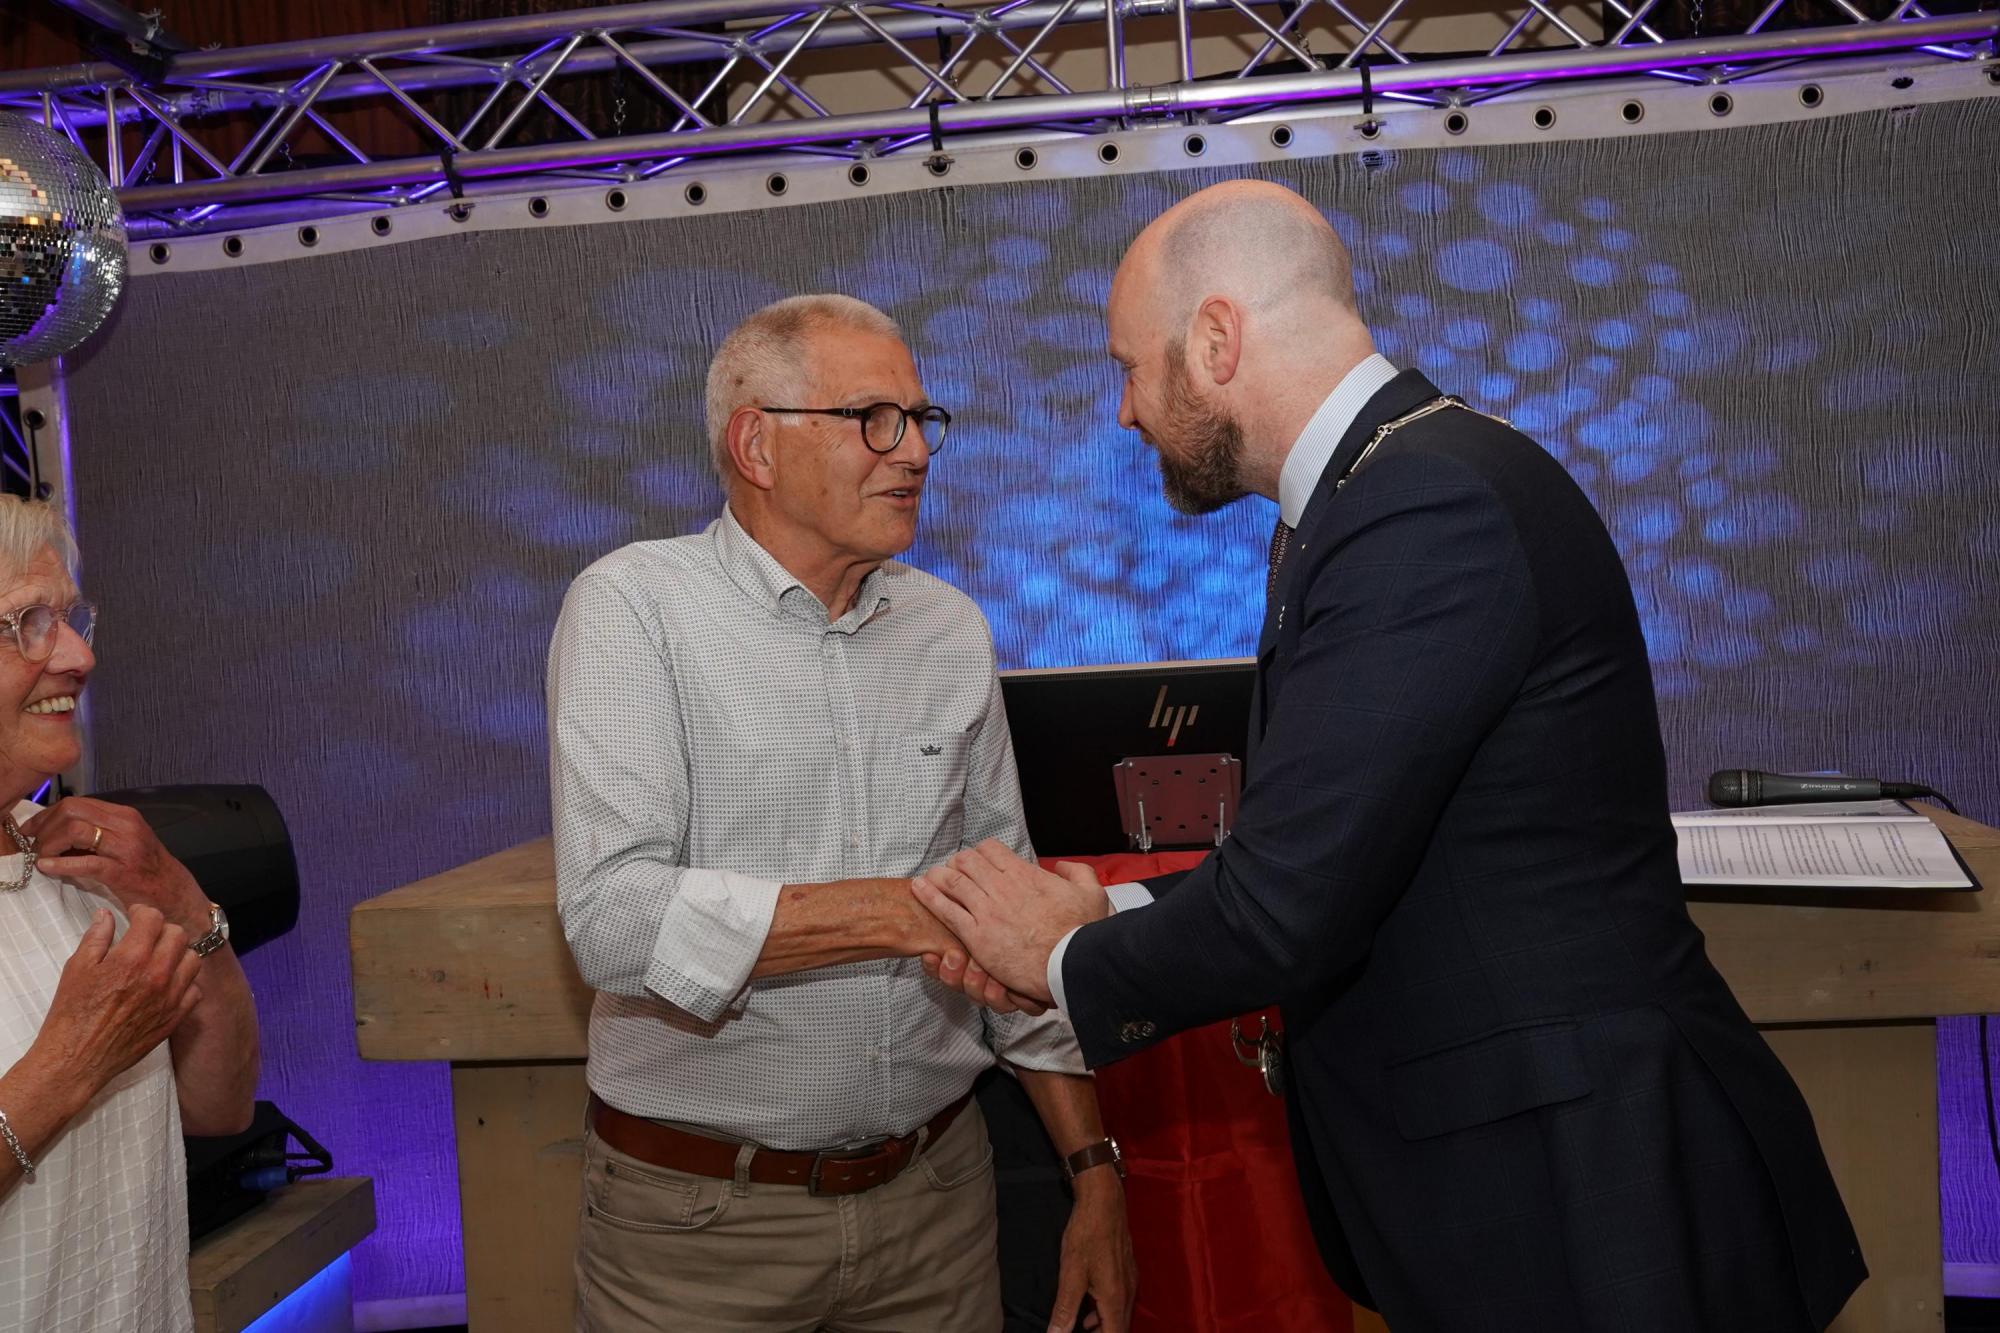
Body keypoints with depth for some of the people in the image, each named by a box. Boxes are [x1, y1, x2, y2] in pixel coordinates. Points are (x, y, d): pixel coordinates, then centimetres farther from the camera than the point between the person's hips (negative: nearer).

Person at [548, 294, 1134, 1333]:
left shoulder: (952, 631, 6)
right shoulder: (633, 607, -10)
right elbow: (615, 918, -22)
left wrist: (1092, 1167, 5)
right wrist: (911, 913, -26)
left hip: (933, 1192, 5)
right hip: (699, 1211, -4)